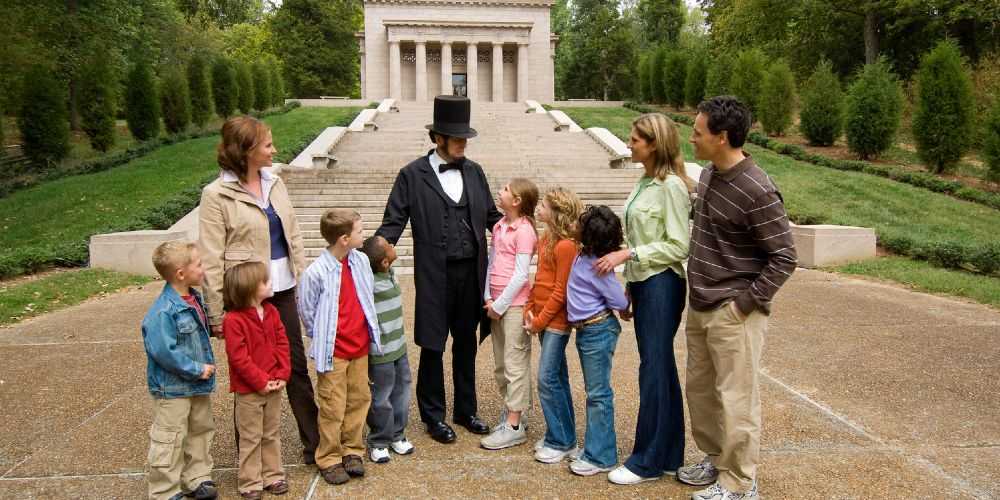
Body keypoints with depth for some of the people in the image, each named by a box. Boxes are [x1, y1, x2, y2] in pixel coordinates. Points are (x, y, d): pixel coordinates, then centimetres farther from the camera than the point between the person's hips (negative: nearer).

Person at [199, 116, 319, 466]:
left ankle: (315, 445, 23)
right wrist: (217, 314, -11)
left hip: (282, 292, 5)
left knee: (298, 368, 11)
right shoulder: (217, 195, -11)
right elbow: (212, 261, -11)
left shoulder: (274, 182, 6)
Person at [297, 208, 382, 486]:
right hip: (333, 352, -5)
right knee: (333, 408, 5)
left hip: (360, 347, 5)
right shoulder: (316, 273, -19)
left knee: (359, 400, 14)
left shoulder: (361, 261, -2)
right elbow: (307, 311, -6)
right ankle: (329, 459, 21)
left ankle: (352, 451, 30)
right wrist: (322, 341, 1)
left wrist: (369, 332, 12)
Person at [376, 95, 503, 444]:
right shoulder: (412, 175, -4)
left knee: (466, 343, 16)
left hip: (471, 271, 4)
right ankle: (433, 415, 25)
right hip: (435, 275, -4)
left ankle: (466, 410, 32)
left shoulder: (474, 172, 8)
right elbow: (393, 223, -4)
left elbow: (491, 216, 12)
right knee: (433, 346, 8)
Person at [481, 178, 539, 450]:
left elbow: (520, 275, -15)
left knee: (515, 364, -2)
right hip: (496, 303, 8)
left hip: (515, 304, -8)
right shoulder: (499, 226, 10)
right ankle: (509, 412, 27)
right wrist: (488, 298, 3)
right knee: (500, 365, 15)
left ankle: (514, 426, 4)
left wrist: (500, 305, -12)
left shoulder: (524, 230, -13)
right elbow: (491, 262, 11)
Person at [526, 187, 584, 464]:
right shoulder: (547, 239, 10)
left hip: (556, 322, -9)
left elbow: (561, 291, -17)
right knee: (557, 378, 14)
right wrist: (529, 311, 6)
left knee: (548, 379, -5)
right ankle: (562, 436, 24)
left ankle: (561, 442, 7)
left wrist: (540, 320, -13)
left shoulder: (566, 246, -17)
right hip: (544, 319, 9)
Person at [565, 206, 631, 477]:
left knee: (598, 393, -2)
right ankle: (595, 445, 29)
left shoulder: (595, 266, -22)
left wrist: (623, 309, 3)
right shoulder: (585, 256, 4)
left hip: (598, 331, -10)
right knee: (594, 392, 17)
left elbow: (620, 302, -15)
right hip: (586, 330, 10)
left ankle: (600, 457, 6)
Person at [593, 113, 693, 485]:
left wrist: (628, 253, -19)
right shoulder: (645, 182, 11)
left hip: (662, 285, -9)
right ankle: (669, 456, 25)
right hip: (642, 282, 9)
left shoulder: (671, 185, -15)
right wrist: (630, 286, 15)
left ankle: (648, 461, 11)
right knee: (661, 369, 14)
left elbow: (678, 246, -17)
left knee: (654, 369, -1)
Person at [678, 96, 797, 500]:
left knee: (736, 399, 2)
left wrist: (746, 303, -16)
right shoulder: (708, 175, 6)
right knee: (700, 390, 18)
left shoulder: (757, 191, -20)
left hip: (733, 313, -8)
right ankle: (714, 458, 36)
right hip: (699, 307, 9)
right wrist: (699, 297, 14)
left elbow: (784, 257, -16)